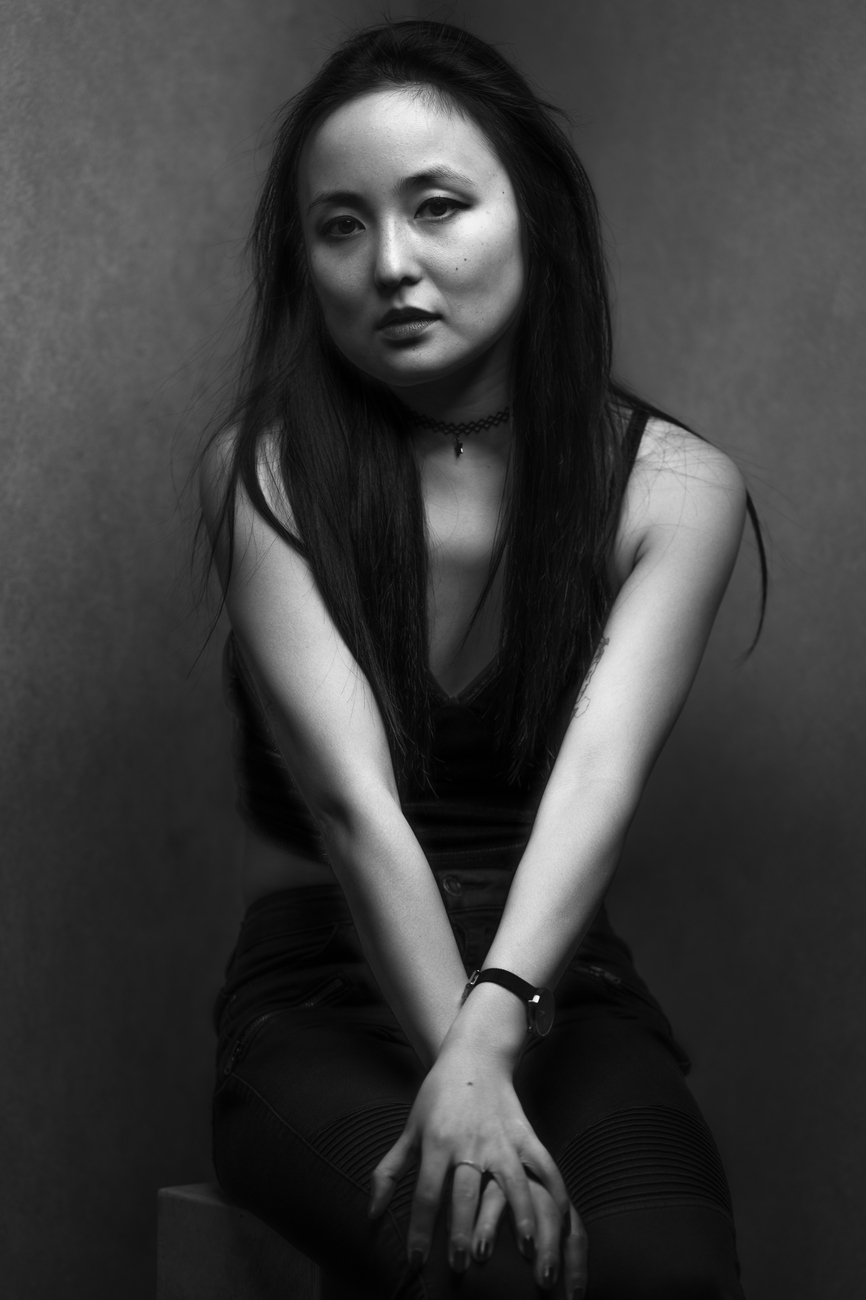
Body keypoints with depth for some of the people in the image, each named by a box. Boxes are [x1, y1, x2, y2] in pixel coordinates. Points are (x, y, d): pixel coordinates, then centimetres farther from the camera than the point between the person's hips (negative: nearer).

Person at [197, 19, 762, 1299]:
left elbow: (598, 775, -18)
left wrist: (490, 1031, -36)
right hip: (322, 989, -1)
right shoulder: (263, 473, -6)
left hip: (559, 983, 1)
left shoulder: (673, 487, -3)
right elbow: (353, 798, -18)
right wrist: (461, 1075, -31)